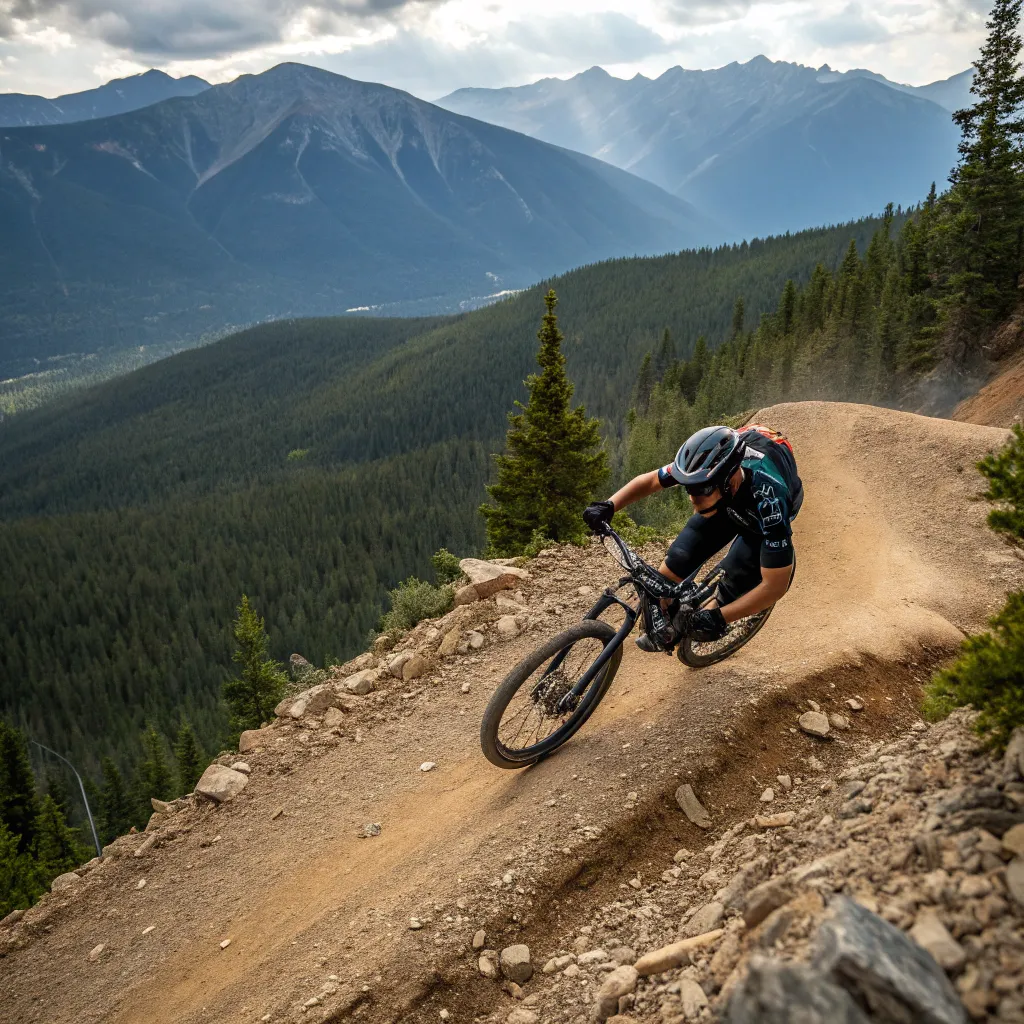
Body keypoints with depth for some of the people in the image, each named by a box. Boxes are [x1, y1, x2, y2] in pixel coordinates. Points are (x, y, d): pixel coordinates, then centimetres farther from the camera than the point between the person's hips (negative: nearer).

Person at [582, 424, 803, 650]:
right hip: (729, 500, 3)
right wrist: (609, 506, -32)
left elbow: (776, 585, -42)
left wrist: (719, 617, -46)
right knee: (680, 557, -11)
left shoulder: (769, 500, -47)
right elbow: (648, 480, -16)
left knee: (736, 579, -22)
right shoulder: (703, 466, -35)